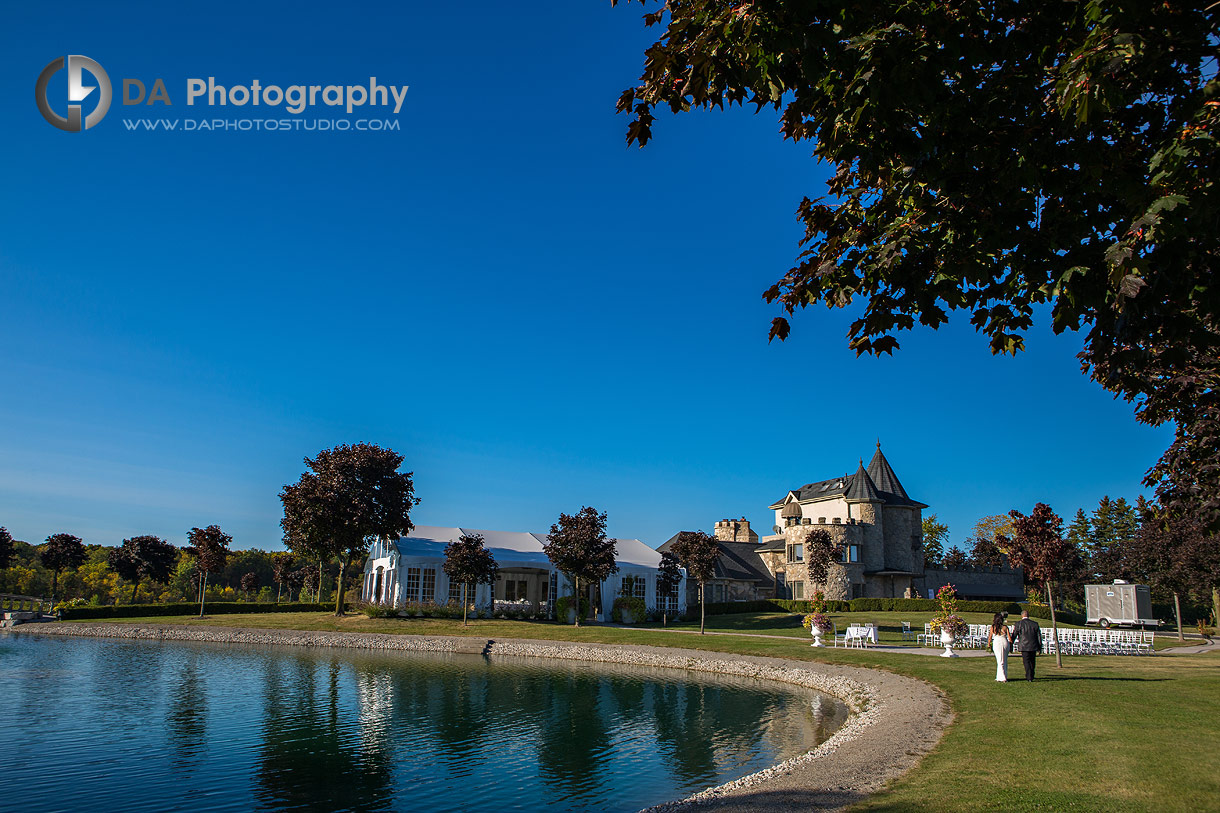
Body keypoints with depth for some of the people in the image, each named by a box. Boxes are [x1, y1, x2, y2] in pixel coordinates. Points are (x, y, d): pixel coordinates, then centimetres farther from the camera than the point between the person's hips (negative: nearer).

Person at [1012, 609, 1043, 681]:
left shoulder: (1019, 623, -5)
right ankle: (1031, 676, 25)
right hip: (1033, 646, 4)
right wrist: (1040, 647, 12)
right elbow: (1039, 636, 7)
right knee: (1032, 662, 16)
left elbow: (1014, 635, -2)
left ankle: (1029, 677, -5)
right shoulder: (1035, 623, 5)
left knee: (1026, 662, 1)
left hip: (1024, 647, -4)